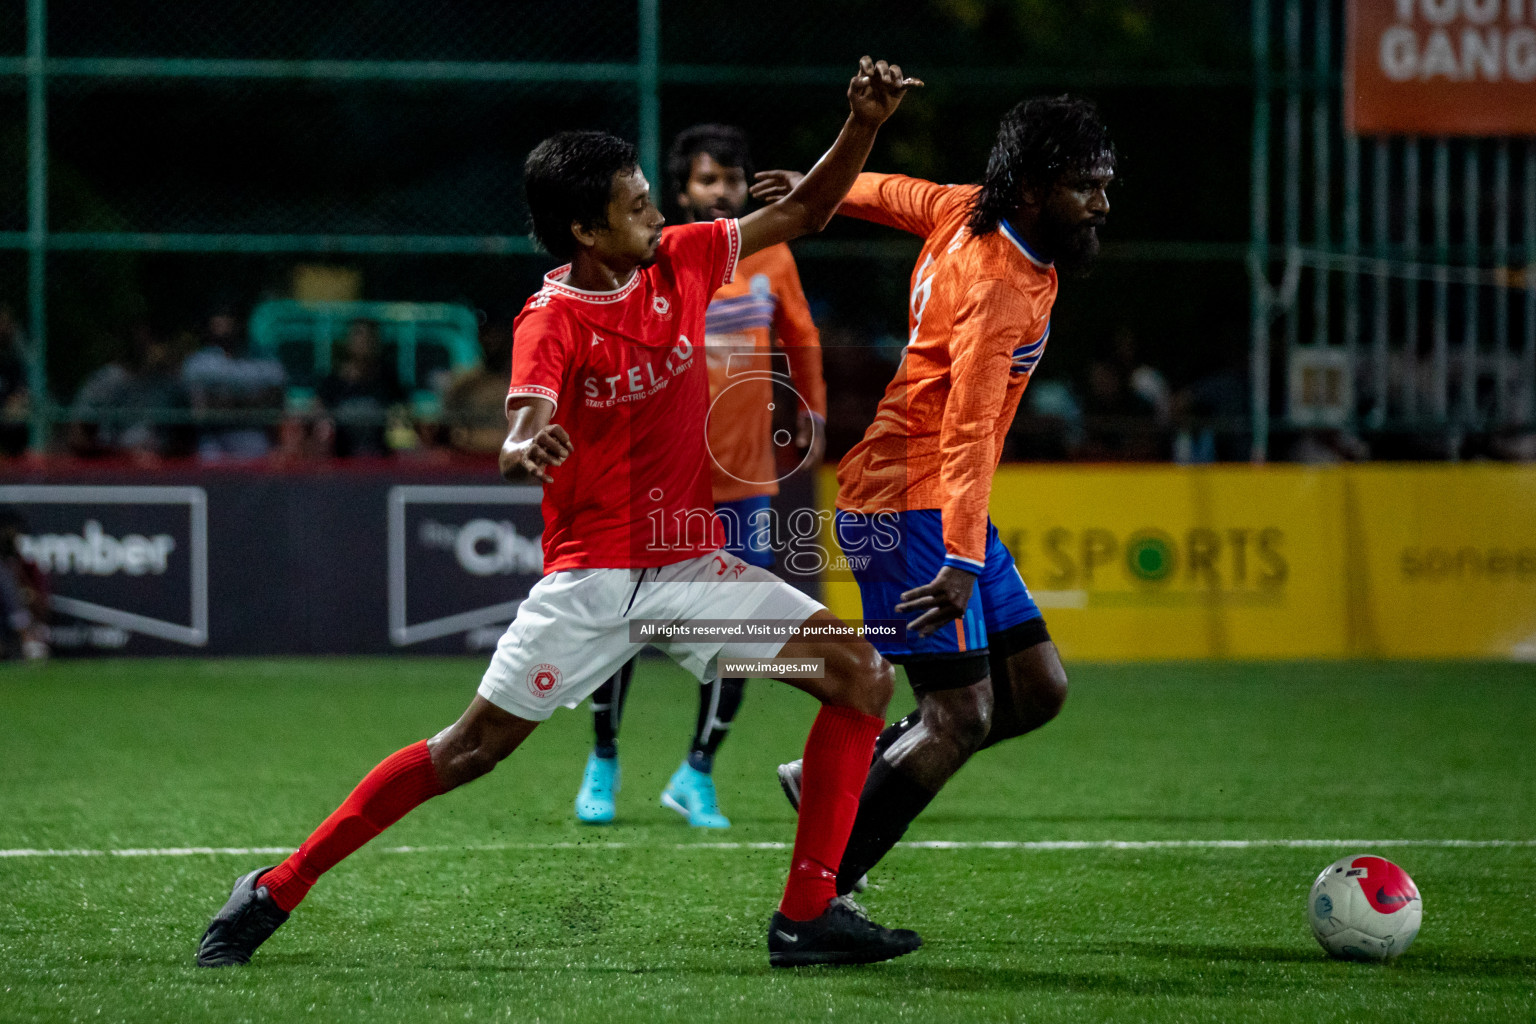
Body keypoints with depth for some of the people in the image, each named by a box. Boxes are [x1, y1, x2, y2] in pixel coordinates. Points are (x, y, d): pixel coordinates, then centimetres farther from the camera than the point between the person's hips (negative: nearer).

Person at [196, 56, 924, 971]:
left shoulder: (679, 263, 1)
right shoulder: (550, 320, -14)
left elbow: (805, 212, 11)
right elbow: (524, 439, -30)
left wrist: (864, 126, -5)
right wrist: (525, 449, -54)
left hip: (692, 563, 5)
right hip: (590, 575, -5)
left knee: (863, 678, -8)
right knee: (472, 748, -5)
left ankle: (807, 916, -7)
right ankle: (275, 893, 6)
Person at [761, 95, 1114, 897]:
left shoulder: (966, 211, 5)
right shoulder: (1000, 285, -22)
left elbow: (893, 194, 25)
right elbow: (968, 429, -29)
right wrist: (963, 560, -36)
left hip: (935, 503, 10)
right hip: (910, 502, -10)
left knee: (1037, 689, 7)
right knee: (961, 714, -15)